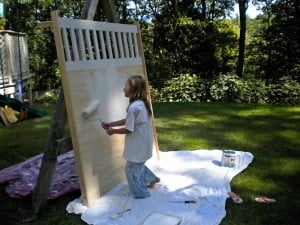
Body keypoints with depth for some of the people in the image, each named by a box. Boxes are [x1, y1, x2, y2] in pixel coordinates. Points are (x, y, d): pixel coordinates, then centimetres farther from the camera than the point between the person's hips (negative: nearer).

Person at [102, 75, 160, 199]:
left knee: (132, 171, 9)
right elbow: (128, 120, 12)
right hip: (142, 145, 9)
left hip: (137, 147, -9)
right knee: (138, 166, 30)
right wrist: (110, 124, 11)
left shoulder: (134, 107, -28)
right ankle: (152, 178, 42)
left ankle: (142, 196, 24)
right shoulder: (141, 104, 3)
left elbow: (128, 129, -21)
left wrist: (113, 131, -5)